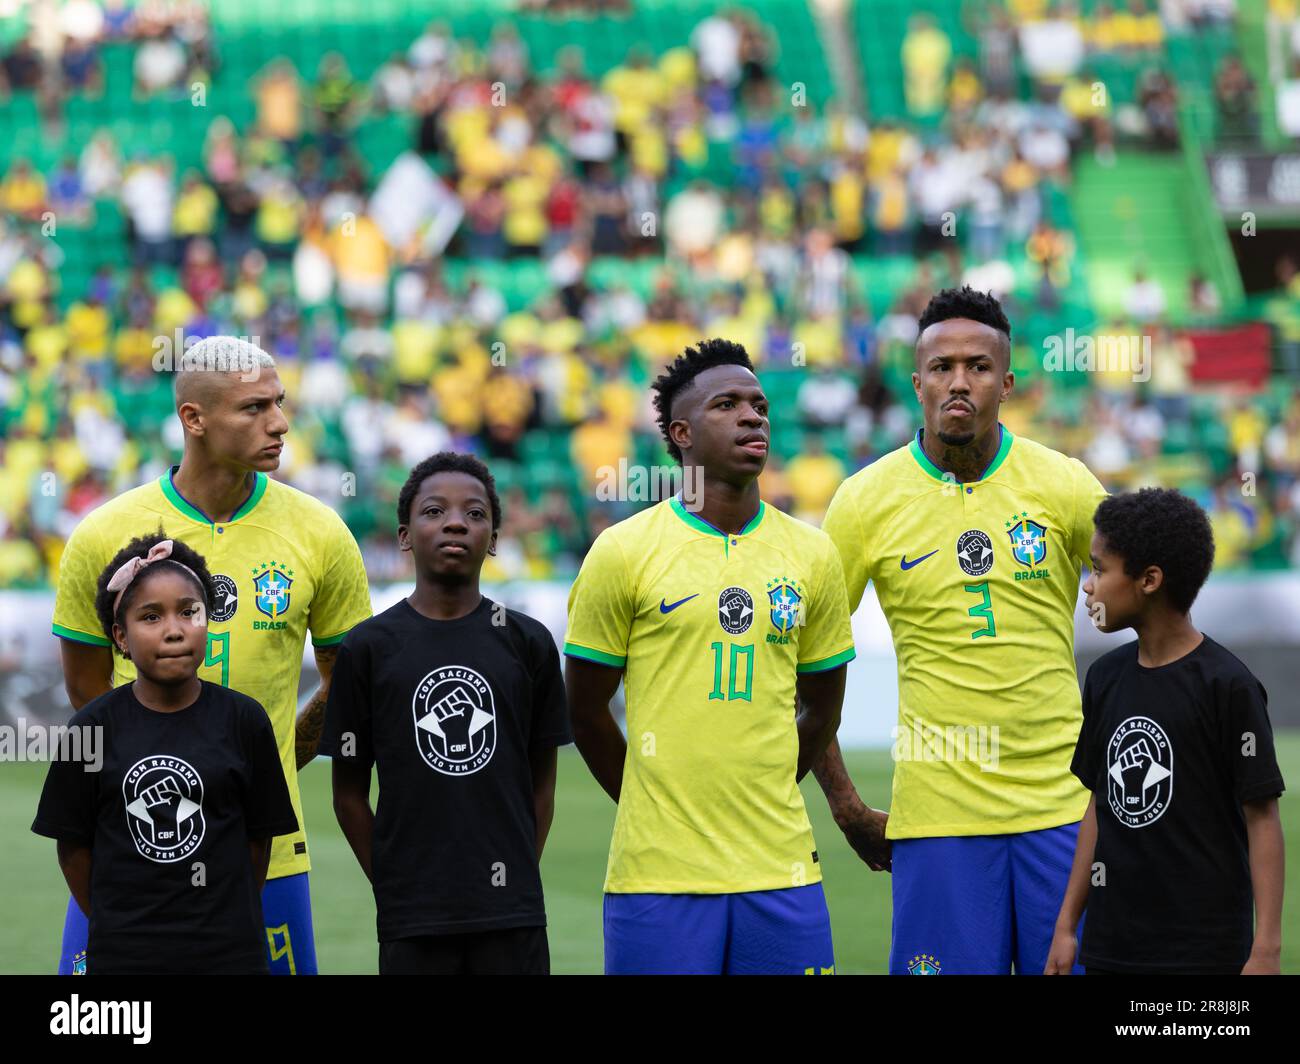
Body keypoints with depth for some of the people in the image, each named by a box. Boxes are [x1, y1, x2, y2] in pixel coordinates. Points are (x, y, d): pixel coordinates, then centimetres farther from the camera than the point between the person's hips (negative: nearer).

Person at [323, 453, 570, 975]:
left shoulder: (527, 642, 6)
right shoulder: (369, 647, 2)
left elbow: (541, 781, 10)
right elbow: (349, 791, 5)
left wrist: (518, 882, 3)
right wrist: (392, 888, -1)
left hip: (512, 916, 1)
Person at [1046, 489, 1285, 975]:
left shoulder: (1226, 684, -10)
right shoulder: (1107, 676, 9)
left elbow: (1262, 819, -9)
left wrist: (1266, 949, -13)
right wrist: (1067, 923, 15)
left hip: (1205, 952, -6)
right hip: (1111, 948, 6)